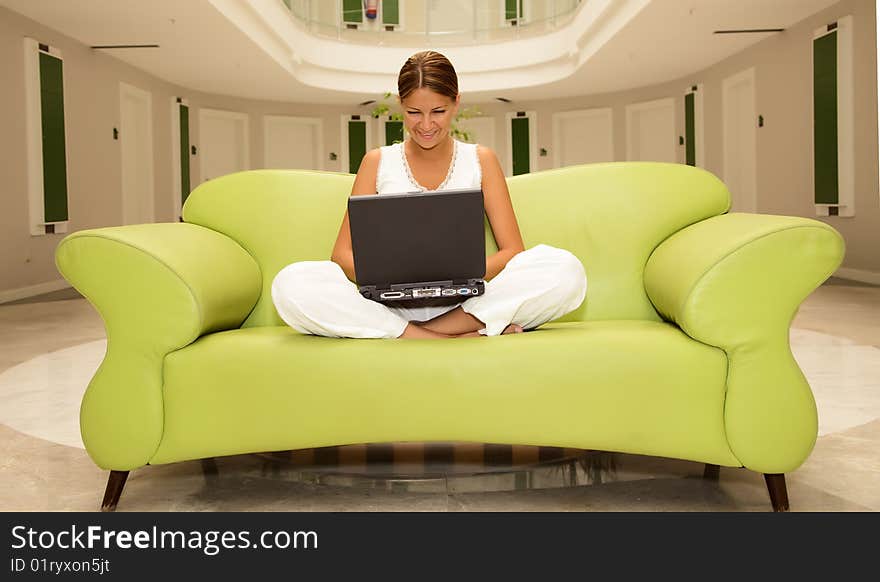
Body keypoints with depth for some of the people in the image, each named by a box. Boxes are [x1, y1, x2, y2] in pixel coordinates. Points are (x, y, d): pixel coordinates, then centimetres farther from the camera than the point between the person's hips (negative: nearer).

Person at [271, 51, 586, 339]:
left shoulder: (480, 160, 11)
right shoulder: (377, 162, 11)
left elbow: (512, 251, 3)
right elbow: (343, 253, 4)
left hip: (463, 302, 0)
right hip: (391, 306, 1)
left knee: (566, 270, -25)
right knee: (291, 283, -29)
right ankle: (460, 337, -29)